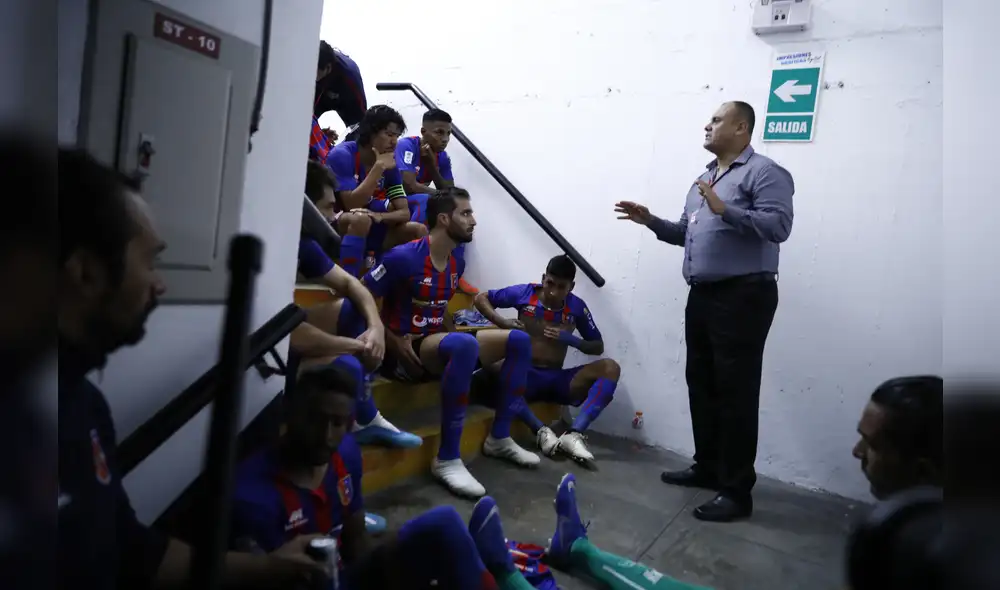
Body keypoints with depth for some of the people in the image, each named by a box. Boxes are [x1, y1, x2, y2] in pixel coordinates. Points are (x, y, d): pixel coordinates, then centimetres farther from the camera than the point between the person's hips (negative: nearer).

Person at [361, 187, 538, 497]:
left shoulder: (457, 263, 8)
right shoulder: (404, 257, -16)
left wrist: (454, 335, 7)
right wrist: (394, 342, -19)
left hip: (436, 344, 9)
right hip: (403, 353, -8)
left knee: (519, 341, 1)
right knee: (465, 345, -39)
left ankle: (499, 437, 8)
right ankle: (447, 459, -29)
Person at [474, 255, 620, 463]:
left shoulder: (577, 307, 0)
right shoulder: (524, 293, -4)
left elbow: (598, 347, 7)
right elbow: (481, 298, 4)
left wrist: (571, 340, -14)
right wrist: (503, 323, -15)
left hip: (557, 380, 2)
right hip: (526, 376, -2)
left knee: (610, 368, -19)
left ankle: (574, 434, -31)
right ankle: (541, 431, -30)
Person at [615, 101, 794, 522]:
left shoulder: (764, 172, -6)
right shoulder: (704, 178, 21)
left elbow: (778, 226, -20)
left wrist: (725, 210, -26)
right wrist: (651, 221, 10)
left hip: (743, 296, -9)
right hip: (702, 295, 9)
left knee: (735, 391, -4)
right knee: (701, 384, 14)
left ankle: (736, 490, 6)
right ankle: (707, 466, 29)